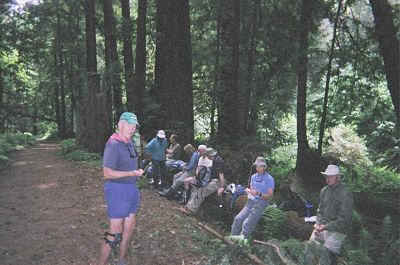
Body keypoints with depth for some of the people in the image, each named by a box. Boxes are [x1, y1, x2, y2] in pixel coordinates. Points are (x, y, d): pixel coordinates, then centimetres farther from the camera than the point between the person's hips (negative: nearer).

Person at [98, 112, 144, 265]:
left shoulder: (129, 142, 9)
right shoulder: (113, 144, -18)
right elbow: (107, 173, -22)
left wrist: (137, 171, 9)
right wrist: (131, 173, -26)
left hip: (131, 188, 9)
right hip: (117, 189, -9)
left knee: (130, 226, 18)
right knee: (115, 233, -5)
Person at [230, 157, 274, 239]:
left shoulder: (269, 179, -4)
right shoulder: (253, 177, 16)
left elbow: (270, 196, -7)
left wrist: (258, 194, -22)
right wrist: (248, 191, -2)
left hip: (261, 202, -5)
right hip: (251, 201, 5)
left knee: (247, 224, -18)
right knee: (238, 219, -13)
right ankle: (232, 237, -7)